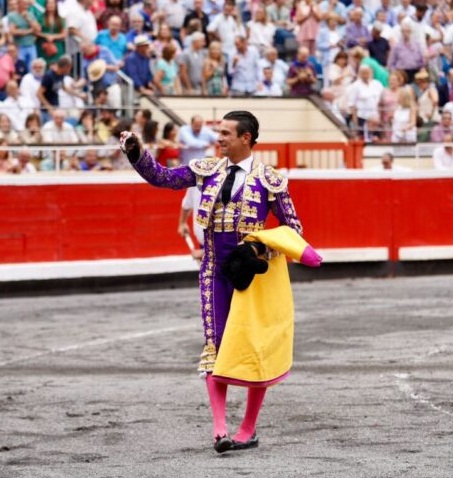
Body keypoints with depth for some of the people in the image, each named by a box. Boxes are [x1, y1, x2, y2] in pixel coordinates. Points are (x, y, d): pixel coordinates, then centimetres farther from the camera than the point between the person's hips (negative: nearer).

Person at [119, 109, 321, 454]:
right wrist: (137, 153, -8)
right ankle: (220, 428, -7)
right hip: (216, 270, 3)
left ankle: (249, 430, 13)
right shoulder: (208, 171, 6)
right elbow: (161, 177, 7)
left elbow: (293, 229, -1)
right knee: (215, 346, -4)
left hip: (251, 271, -3)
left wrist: (261, 249, -15)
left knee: (256, 348, 3)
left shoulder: (270, 180, -5)